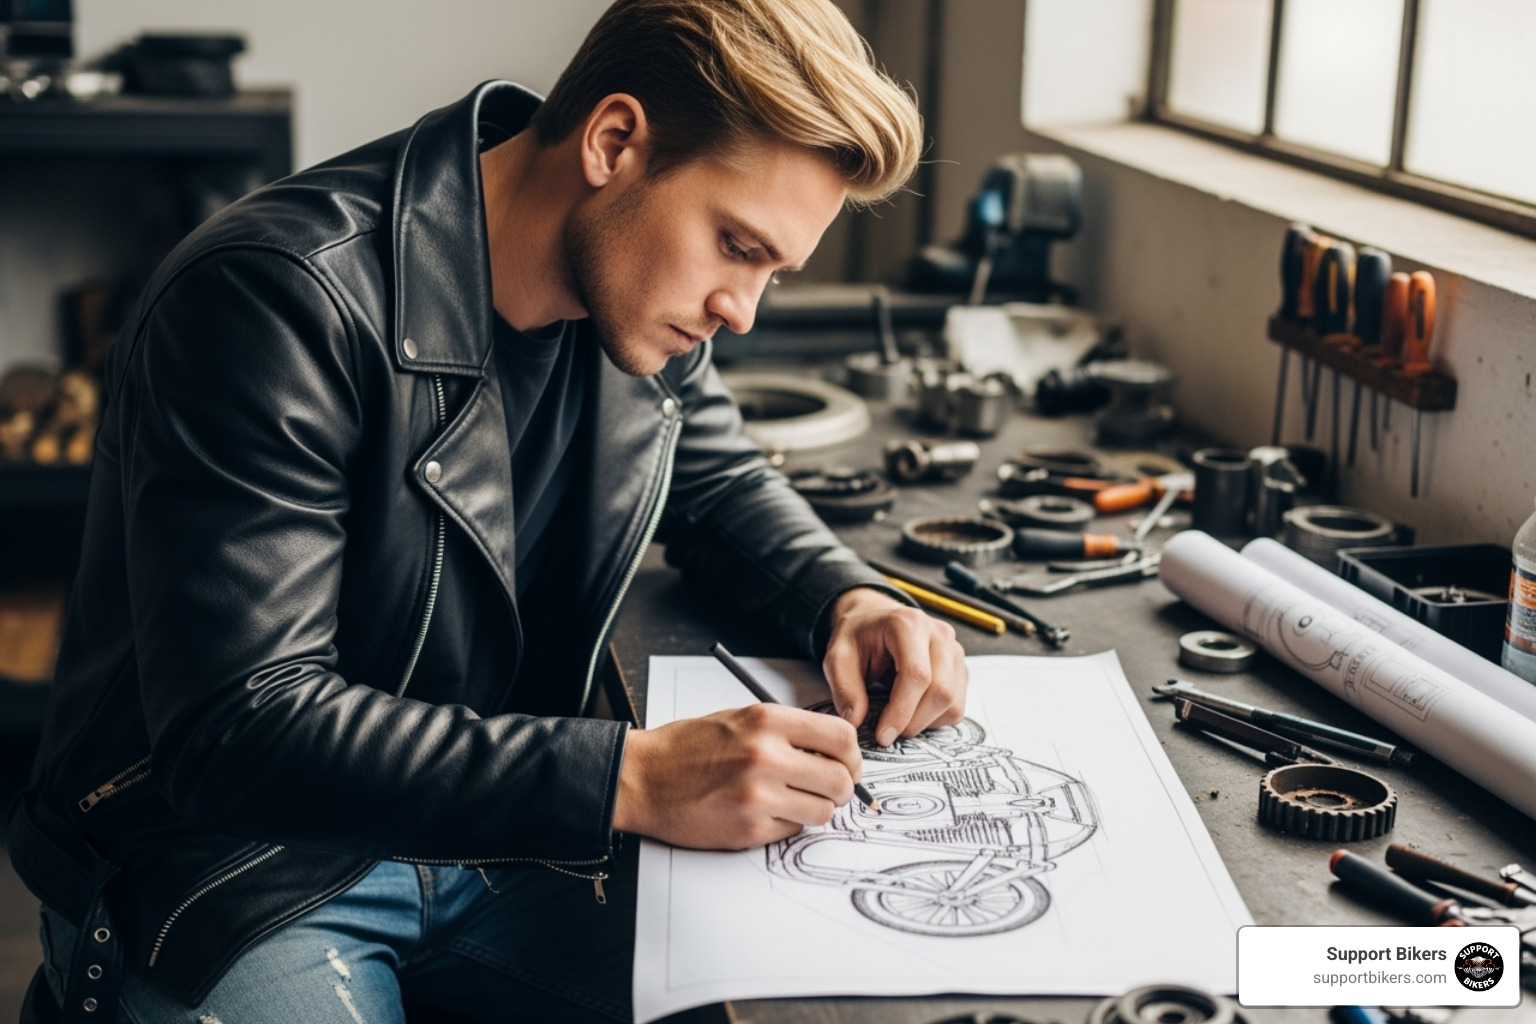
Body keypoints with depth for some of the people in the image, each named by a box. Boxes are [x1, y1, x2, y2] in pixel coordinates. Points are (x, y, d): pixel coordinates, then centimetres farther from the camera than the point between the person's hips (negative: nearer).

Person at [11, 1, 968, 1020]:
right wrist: (632, 779, -35)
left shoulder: (635, 286, -2)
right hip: (237, 870, -5)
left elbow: (724, 485, 18)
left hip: (501, 833, 5)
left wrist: (846, 598, -4)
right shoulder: (276, 297, -25)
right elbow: (238, 732, -30)